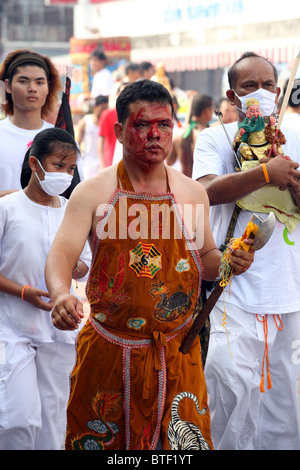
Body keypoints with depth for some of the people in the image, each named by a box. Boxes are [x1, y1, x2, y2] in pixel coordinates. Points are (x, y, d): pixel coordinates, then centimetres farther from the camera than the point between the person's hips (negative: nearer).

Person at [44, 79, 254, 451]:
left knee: (185, 442, 0)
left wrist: (229, 262, -7)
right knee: (97, 440, 10)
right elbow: (61, 255, -13)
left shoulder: (192, 193, 5)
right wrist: (61, 295, -34)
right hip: (107, 351, -1)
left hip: (176, 351, 2)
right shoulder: (93, 193, -4)